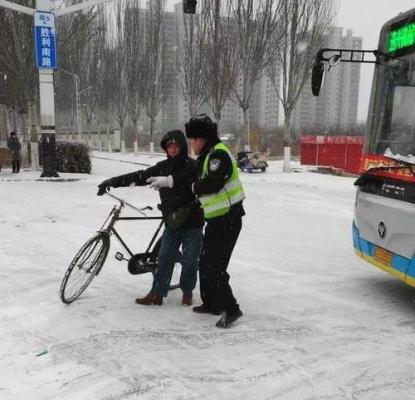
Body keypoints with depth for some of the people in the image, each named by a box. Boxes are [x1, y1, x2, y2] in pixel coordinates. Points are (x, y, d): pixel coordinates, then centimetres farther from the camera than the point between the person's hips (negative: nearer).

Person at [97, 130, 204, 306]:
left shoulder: (193, 166, -10)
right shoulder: (163, 166, 4)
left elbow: (190, 179, -32)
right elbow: (139, 177, 0)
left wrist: (169, 181, -44)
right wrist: (112, 182, -6)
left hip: (192, 223, -4)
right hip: (172, 223, 4)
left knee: (189, 261, 4)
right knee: (164, 258, 7)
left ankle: (187, 292, 24)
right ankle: (156, 294, 15)